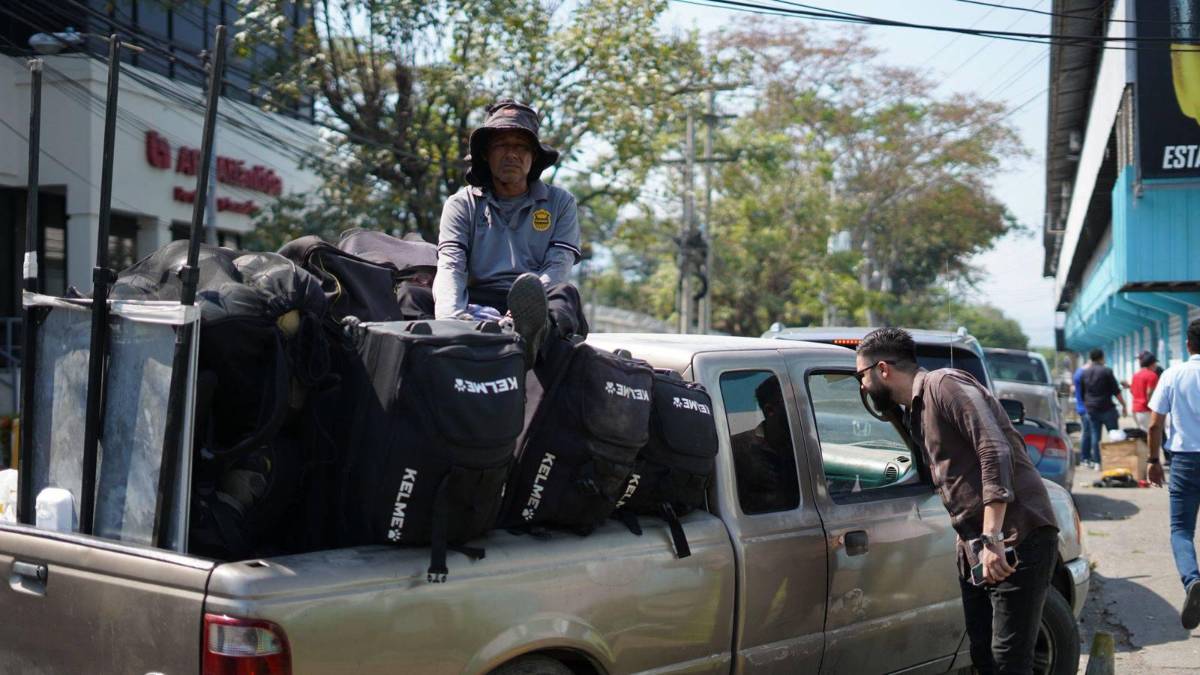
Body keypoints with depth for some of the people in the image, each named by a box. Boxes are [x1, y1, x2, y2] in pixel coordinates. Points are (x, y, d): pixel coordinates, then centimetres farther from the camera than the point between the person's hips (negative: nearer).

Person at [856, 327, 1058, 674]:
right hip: (975, 547, 10)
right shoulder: (914, 412, 19)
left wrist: (992, 539, -26)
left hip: (1018, 540, -10)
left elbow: (996, 452, -21)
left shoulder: (945, 384, -11)